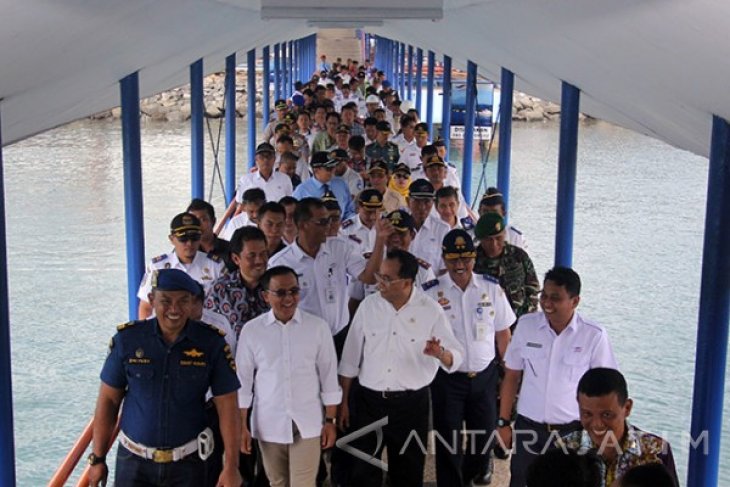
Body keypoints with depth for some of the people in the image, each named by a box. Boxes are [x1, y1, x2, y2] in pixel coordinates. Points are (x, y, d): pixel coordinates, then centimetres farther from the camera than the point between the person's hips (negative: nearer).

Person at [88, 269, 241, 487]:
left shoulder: (211, 343, -8)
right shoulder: (127, 338, -7)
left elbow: (227, 406, -6)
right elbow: (108, 400, 1)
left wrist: (231, 466, -8)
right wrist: (97, 458, 2)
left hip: (187, 462, 0)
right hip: (133, 460, 0)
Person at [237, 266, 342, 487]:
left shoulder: (318, 327, -5)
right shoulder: (251, 330, -4)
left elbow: (329, 377, 1)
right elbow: (243, 381, 2)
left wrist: (330, 420, 1)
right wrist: (241, 426, 2)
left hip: (307, 424, -1)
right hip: (268, 425, 1)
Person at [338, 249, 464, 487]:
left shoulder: (431, 310, -9)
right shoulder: (369, 305, -4)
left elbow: (456, 358, -8)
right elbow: (350, 358, 2)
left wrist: (440, 353, -31)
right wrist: (342, 400, 3)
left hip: (412, 404, -1)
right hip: (369, 401, 1)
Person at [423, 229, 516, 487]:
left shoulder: (491, 288, -5)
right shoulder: (431, 292, -11)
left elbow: (502, 333, 3)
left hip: (485, 375, 3)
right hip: (447, 377, -2)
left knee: (485, 432, 20)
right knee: (448, 438, 8)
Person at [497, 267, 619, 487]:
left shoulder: (594, 336, -11)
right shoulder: (526, 325, -5)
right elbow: (512, 376, 4)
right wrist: (503, 422, 4)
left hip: (572, 432, -2)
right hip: (528, 428, 2)